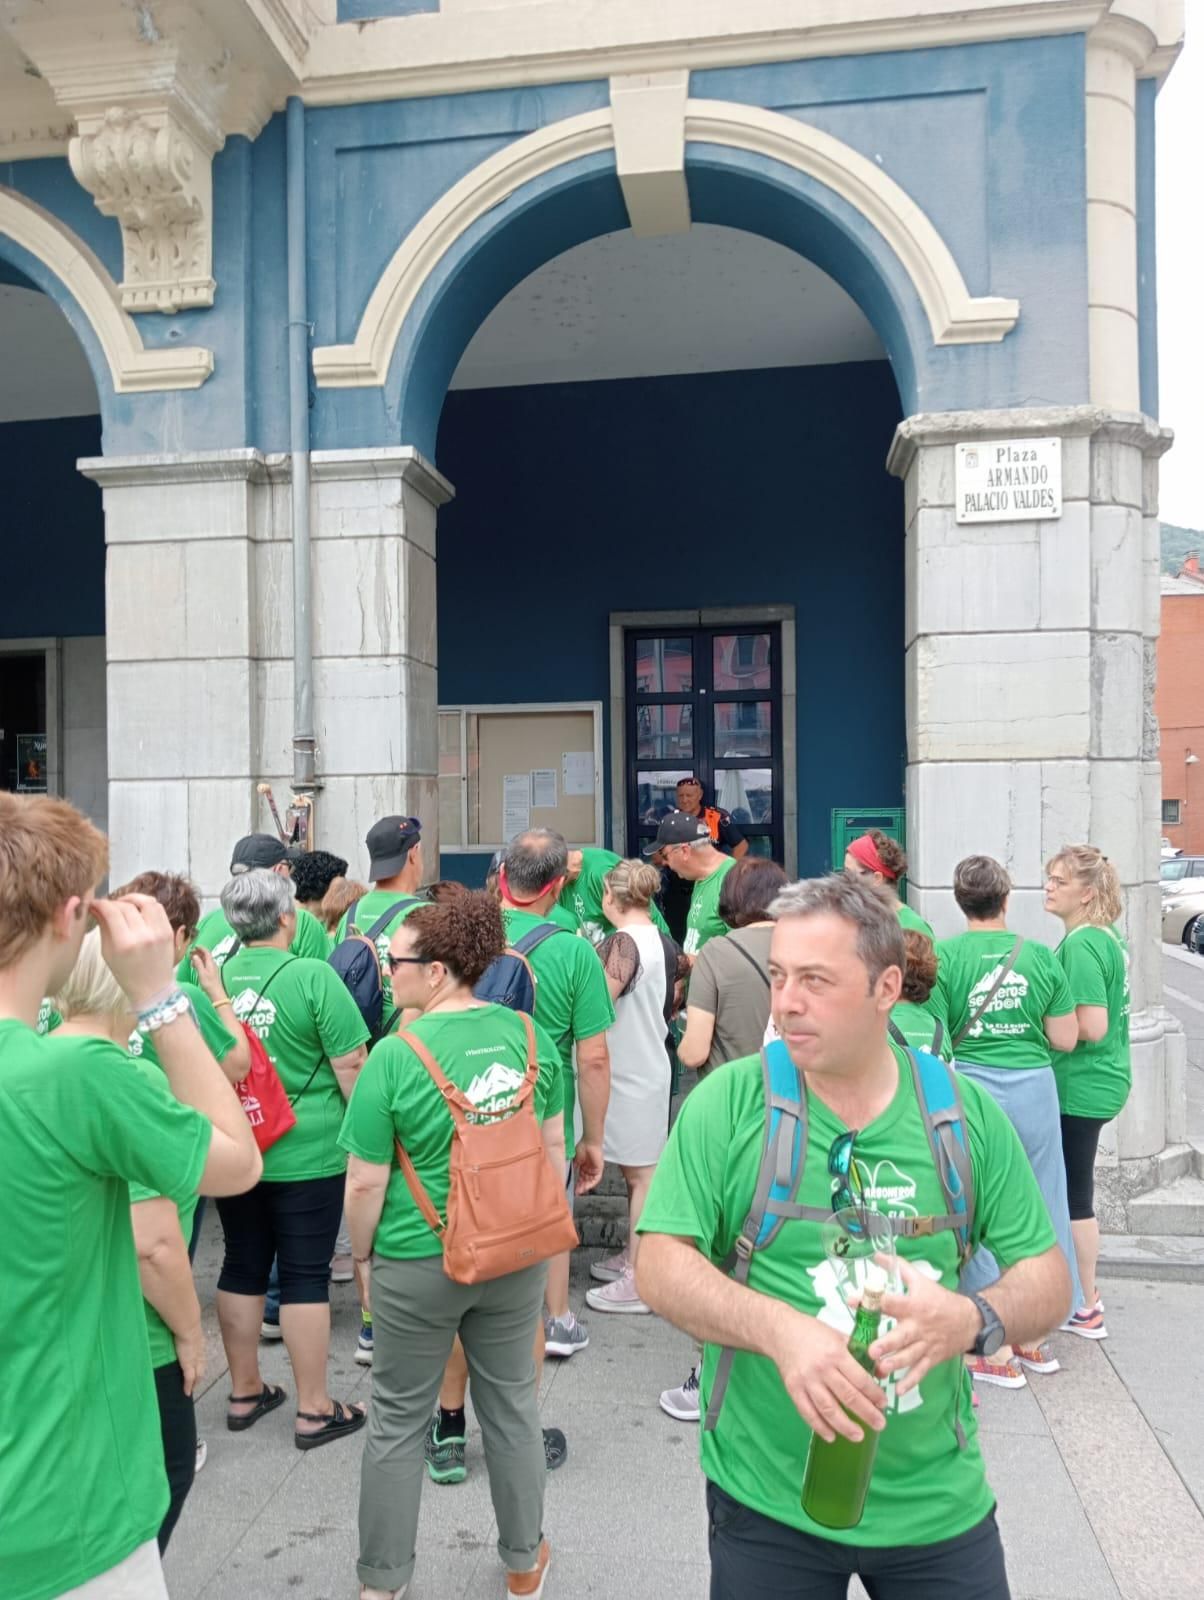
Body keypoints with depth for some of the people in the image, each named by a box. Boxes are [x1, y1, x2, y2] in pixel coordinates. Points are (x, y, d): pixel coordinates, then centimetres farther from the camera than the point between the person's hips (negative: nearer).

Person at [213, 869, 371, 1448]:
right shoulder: (313, 976, -15)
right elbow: (351, 1068, -14)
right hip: (306, 1154, -5)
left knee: (242, 1266, 17)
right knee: (305, 1275, 6)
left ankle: (244, 1393, 32)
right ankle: (314, 1410, 17)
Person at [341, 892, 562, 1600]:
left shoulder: (395, 1055, -20)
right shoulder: (529, 1035, -8)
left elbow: (366, 1182, -14)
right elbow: (554, 1145, 2)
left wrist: (362, 1256, 3)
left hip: (418, 1263, -3)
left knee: (399, 1420, 16)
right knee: (512, 1403, 20)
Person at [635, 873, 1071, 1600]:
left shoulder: (966, 1112, -5)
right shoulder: (728, 1102, -11)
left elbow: (1047, 1277, 0)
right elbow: (660, 1265, -12)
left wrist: (974, 1319, -21)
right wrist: (778, 1328, -29)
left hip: (939, 1502, 2)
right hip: (767, 1501, -1)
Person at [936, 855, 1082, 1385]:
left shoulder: (944, 956, -10)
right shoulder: (1040, 955, -2)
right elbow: (1065, 1038, 2)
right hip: (1035, 1088, 3)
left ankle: (998, 1352, 19)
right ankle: (1036, 1339, 31)